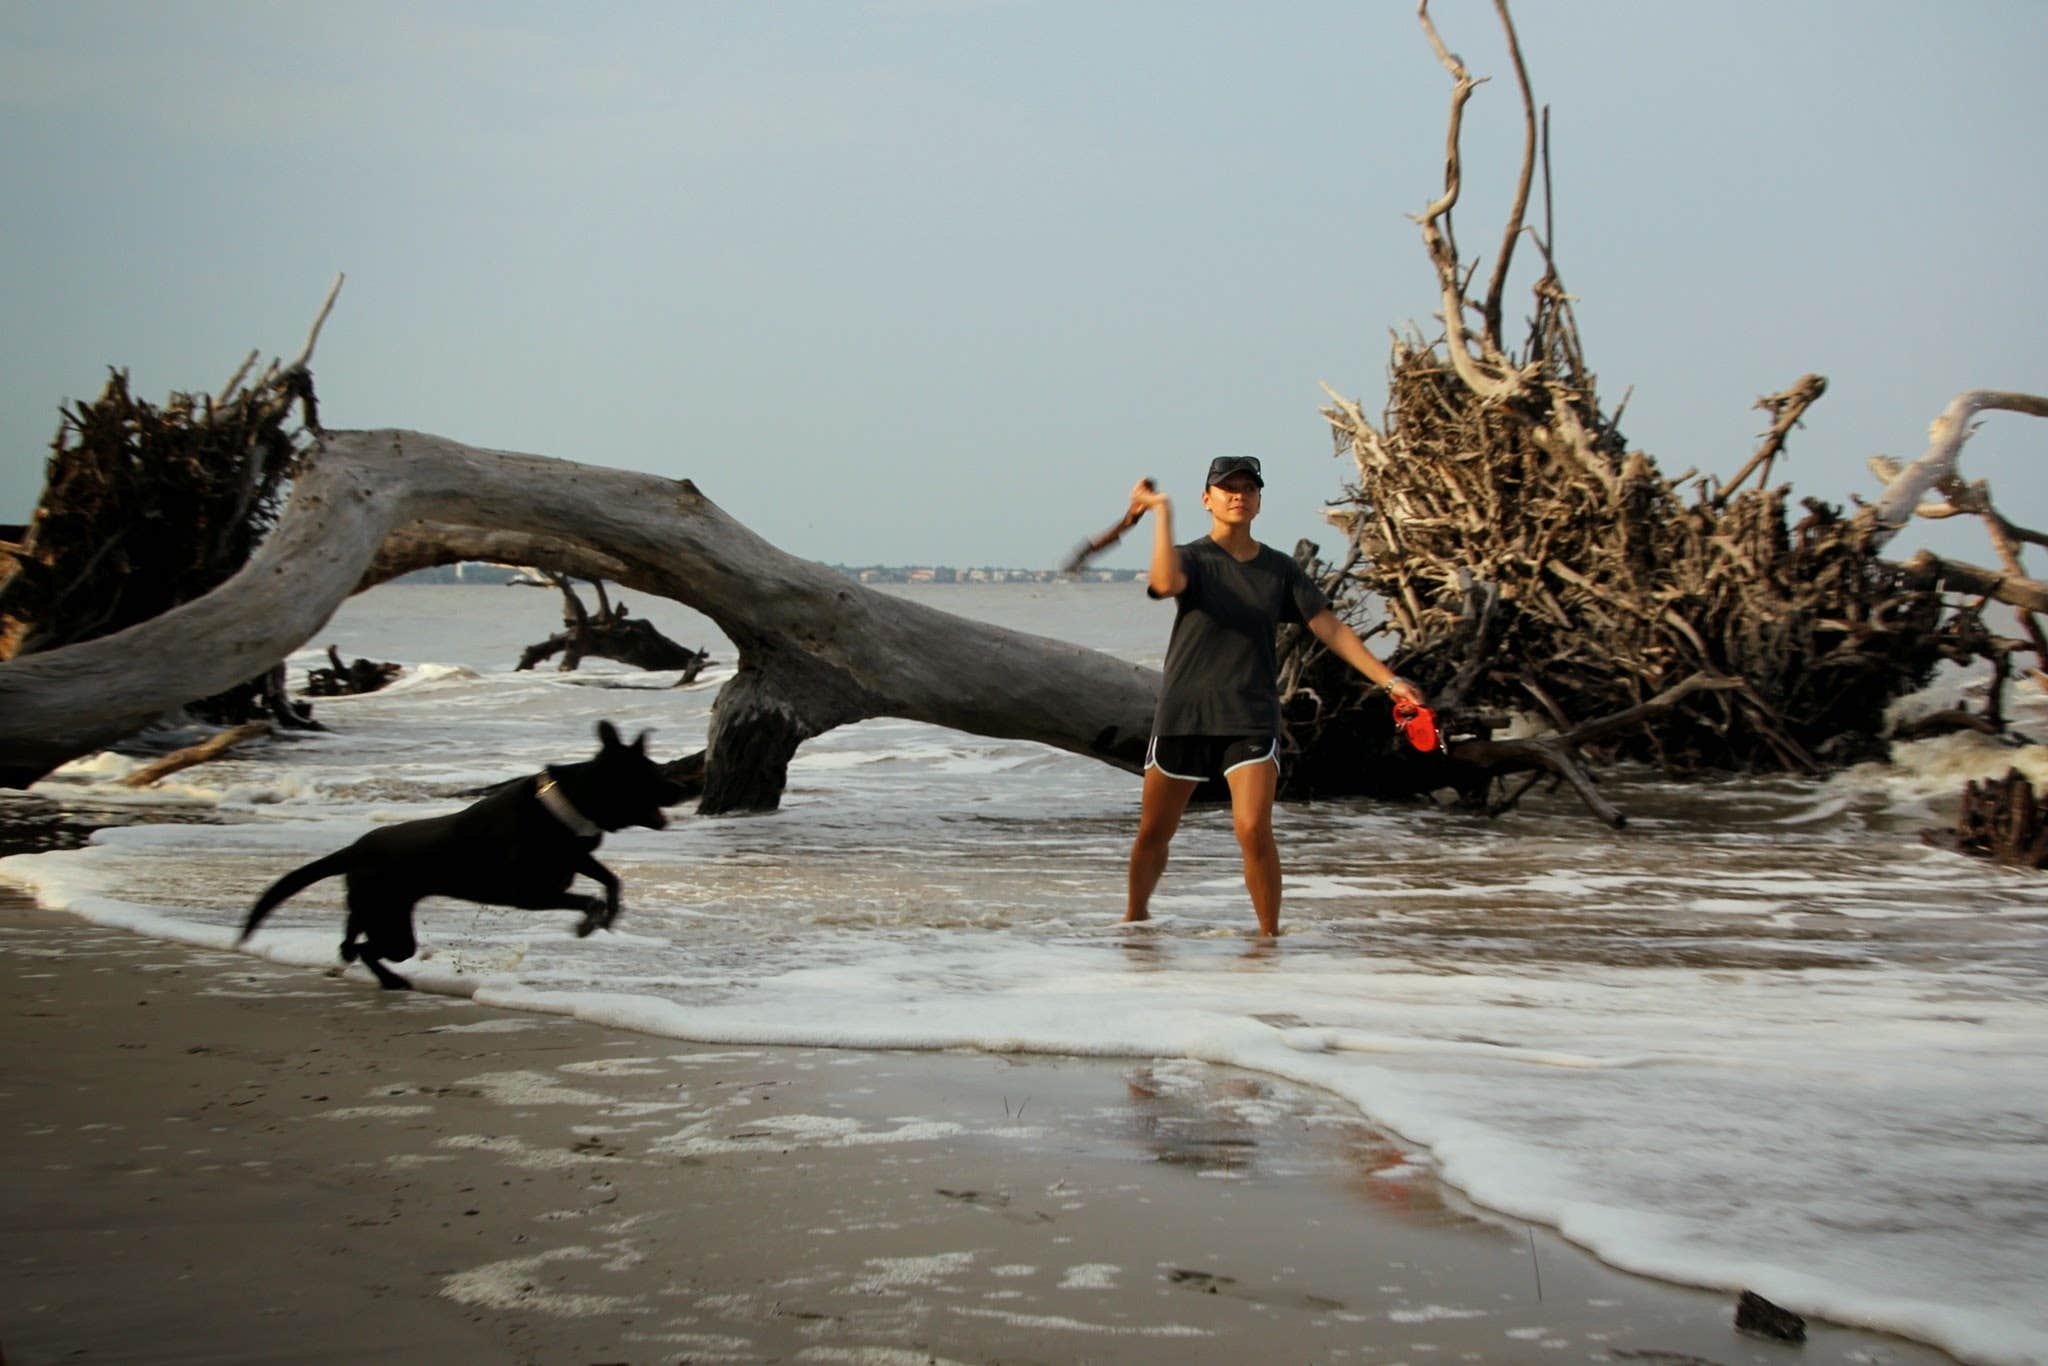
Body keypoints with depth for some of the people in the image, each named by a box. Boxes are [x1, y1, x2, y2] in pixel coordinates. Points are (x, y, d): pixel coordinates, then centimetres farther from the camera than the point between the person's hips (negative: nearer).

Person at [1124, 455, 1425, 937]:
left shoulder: (1281, 570, 9)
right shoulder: (1190, 558, 1)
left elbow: (1331, 628, 5)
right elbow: (1166, 581, -24)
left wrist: (1389, 679, -3)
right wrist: (1161, 512, -24)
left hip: (1251, 720, 1)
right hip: (1183, 715, 0)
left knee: (1254, 831, -16)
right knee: (1152, 833, 8)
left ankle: (1269, 933, -2)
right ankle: (1135, 914, 33)